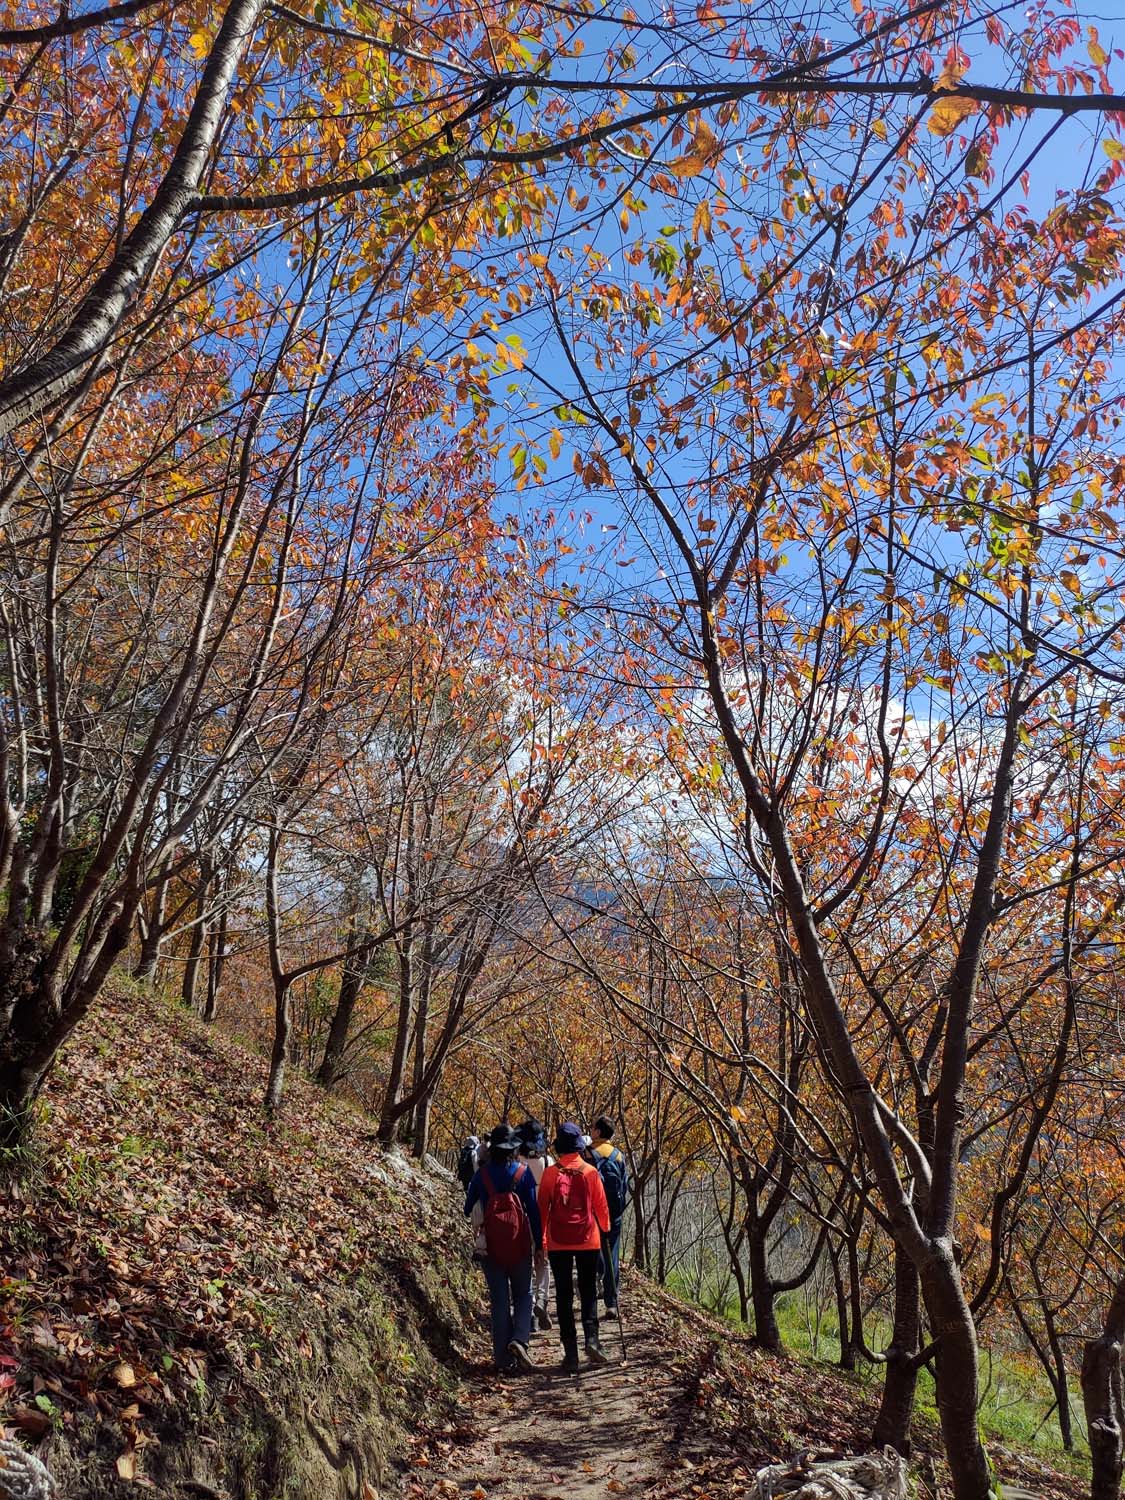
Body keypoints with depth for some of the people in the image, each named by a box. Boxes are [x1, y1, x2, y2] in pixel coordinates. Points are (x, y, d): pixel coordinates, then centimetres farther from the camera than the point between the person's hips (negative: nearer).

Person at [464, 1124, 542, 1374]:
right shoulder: (522, 1173, -5)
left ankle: (504, 1358, 9)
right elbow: (533, 1210, -4)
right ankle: (519, 1339, -8)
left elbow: (469, 1207, 8)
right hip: (520, 1244, -1)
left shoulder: (482, 1174, -1)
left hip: (492, 1244, 1)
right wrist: (538, 1244, 2)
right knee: (523, 1295, 14)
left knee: (499, 1300, 9)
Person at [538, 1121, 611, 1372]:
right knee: (588, 1292, 13)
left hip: (558, 1243, 0)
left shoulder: (550, 1173, -5)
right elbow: (601, 1204, 3)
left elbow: (542, 1207, -2)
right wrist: (605, 1229, 19)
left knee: (564, 1296, 7)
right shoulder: (590, 1172, -4)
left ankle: (570, 1353, 5)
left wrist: (540, 1240, 7)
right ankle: (591, 1339, -6)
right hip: (588, 1240, 0)